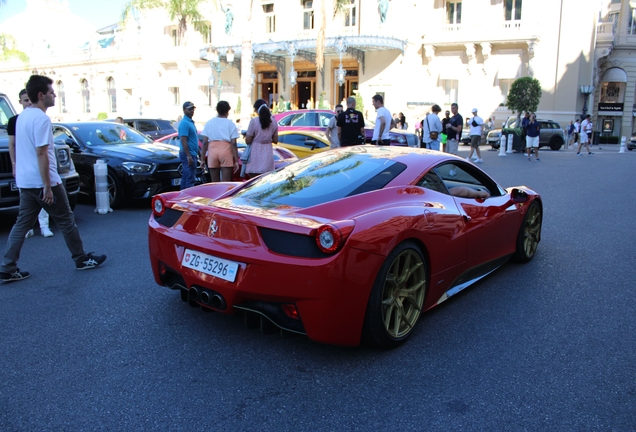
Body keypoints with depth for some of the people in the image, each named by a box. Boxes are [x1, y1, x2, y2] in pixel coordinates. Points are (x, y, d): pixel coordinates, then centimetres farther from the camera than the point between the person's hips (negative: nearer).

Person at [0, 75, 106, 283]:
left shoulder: (23, 116, 12)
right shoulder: (41, 118, -17)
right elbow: (41, 154, -21)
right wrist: (48, 186, -20)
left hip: (25, 181, 9)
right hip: (41, 182, -9)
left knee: (22, 224, 10)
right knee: (66, 220, 5)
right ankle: (82, 259, 17)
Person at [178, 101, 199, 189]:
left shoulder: (190, 122, 17)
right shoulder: (184, 123, -13)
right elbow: (183, 141, -20)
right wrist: (189, 156, -24)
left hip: (190, 154, 10)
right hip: (189, 154, -10)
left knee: (185, 178, 13)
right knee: (190, 179, -10)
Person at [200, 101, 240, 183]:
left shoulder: (209, 123, 10)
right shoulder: (230, 123, 4)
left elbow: (205, 142, 3)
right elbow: (233, 143, -3)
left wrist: (203, 159, 6)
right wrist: (236, 160, -2)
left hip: (212, 151, 2)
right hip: (226, 151, -2)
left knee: (214, 183, 10)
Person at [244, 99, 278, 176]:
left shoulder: (254, 121, -8)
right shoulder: (273, 122, 5)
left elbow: (248, 141, -6)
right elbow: (275, 140, 9)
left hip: (256, 153, -4)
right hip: (268, 154, 4)